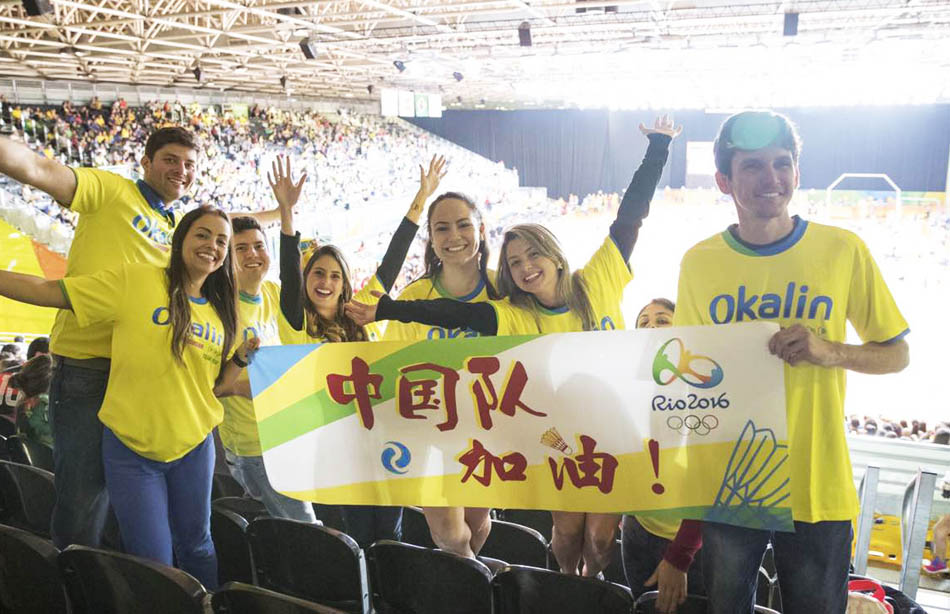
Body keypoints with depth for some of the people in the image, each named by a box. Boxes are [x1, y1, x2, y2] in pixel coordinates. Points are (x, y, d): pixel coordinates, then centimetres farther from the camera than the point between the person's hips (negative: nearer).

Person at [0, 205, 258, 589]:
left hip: (195, 445, 4)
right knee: (153, 564, 2)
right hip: (130, 447, -4)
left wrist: (243, 357, -4)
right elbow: (47, 291, -10)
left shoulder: (220, 312, 6)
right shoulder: (136, 280, -9)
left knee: (196, 545, 18)